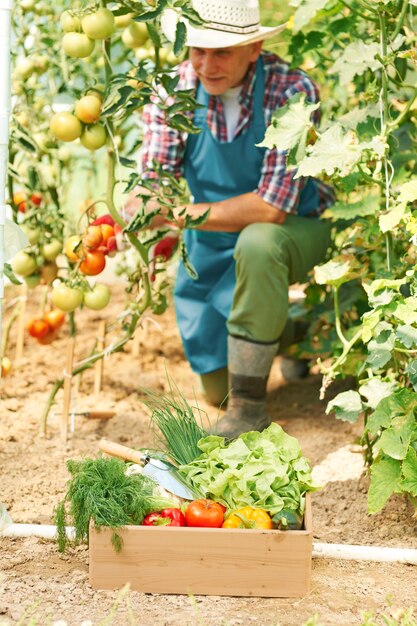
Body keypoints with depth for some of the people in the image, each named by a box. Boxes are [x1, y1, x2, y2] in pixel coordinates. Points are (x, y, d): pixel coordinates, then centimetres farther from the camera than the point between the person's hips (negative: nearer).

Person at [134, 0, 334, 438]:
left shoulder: (290, 90, -28)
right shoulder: (177, 86, -16)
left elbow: (271, 207, -33)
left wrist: (179, 215, -32)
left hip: (295, 230, -4)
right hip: (212, 248, 5)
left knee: (256, 243, -40)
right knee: (216, 387, 11)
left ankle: (249, 409, -26)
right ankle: (283, 324, 43)